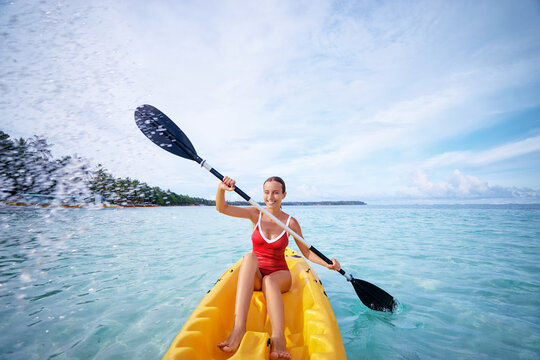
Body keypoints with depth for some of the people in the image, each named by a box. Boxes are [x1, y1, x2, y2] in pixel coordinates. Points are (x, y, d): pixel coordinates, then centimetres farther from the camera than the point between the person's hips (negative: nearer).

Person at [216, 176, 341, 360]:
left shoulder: (290, 222, -4)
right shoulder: (256, 214, -2)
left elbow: (306, 251, 2)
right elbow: (222, 208, -11)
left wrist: (328, 263, -16)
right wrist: (222, 189, -31)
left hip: (279, 276, 0)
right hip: (254, 276, 1)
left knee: (269, 281, -35)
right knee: (249, 257, -33)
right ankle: (238, 329, -45)